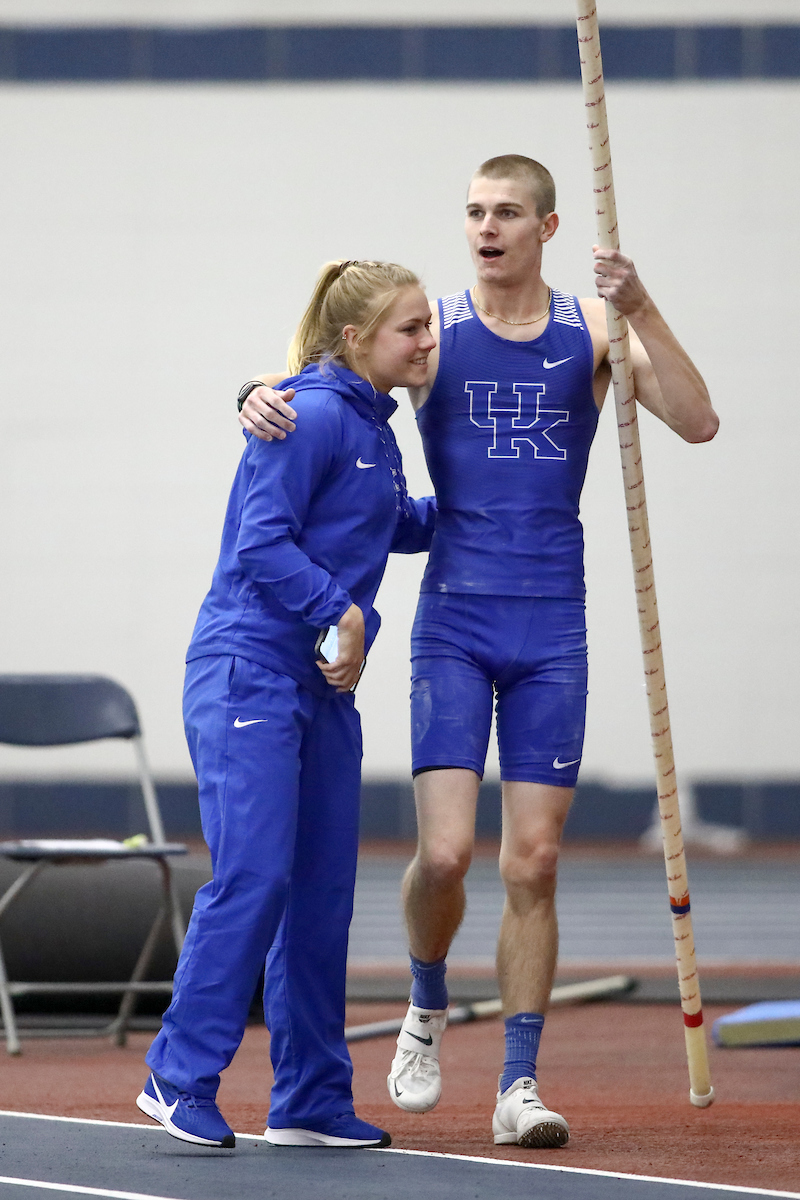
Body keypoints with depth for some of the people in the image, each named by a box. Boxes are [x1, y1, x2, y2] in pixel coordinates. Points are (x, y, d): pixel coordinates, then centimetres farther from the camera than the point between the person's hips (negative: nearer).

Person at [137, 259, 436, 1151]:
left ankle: (311, 1100, 12)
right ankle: (181, 1078, -6)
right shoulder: (312, 417, -13)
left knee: (323, 890, 8)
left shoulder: (374, 431, 15)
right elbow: (262, 540, -19)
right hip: (248, 669, -9)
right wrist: (341, 610, -21)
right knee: (253, 876, -14)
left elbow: (392, 528, 33)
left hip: (322, 682, 9)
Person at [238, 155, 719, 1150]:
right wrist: (263, 399, -21)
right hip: (453, 621, -1)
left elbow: (696, 423, -8)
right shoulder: (432, 331, 2)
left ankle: (519, 1086, 7)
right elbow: (320, 377, 3)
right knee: (444, 851, -12)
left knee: (534, 862, 0)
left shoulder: (594, 330, 4)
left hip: (552, 629, 1)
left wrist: (640, 309, -19)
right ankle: (426, 1005, 18)